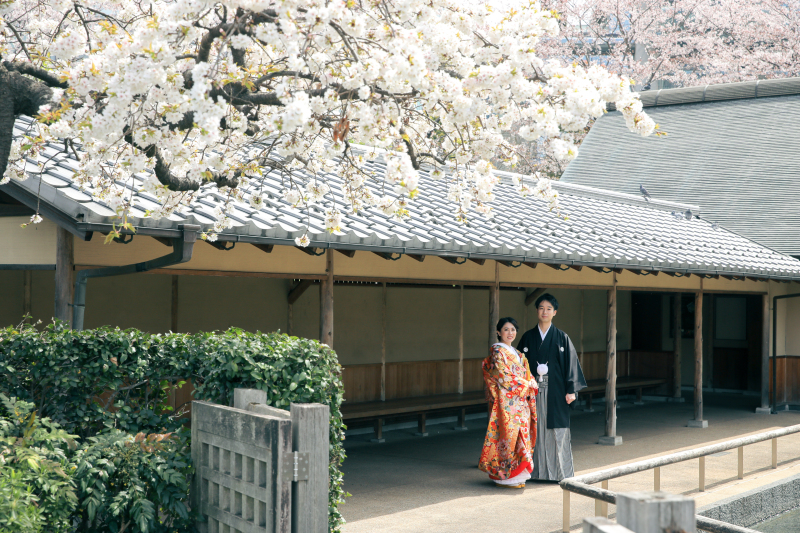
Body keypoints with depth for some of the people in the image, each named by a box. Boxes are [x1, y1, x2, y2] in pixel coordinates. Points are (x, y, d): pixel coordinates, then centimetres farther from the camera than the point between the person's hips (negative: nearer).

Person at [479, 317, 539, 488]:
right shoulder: (497, 351, -8)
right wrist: (527, 384, -10)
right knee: (509, 434, -9)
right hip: (506, 402, -8)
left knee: (520, 433, 7)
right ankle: (505, 476, -2)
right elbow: (503, 377, -16)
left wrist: (531, 382, -2)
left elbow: (525, 374, 21)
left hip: (519, 402, 8)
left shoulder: (515, 353, 18)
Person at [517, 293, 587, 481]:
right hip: (534, 390, 2)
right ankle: (538, 471, 9)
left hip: (555, 391, -2)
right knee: (536, 429, 2)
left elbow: (571, 363, 0)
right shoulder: (528, 337, 8)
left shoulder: (562, 338, 3)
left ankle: (561, 471, 7)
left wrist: (571, 390, -7)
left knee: (557, 430, -1)